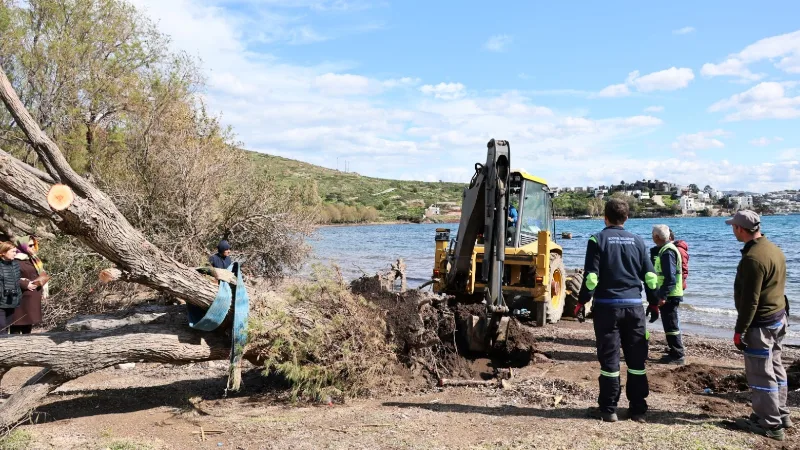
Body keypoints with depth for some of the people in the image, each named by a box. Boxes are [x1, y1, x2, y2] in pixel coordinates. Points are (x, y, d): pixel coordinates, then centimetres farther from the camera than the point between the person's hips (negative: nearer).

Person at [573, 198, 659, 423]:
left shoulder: (598, 240, -3)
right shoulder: (637, 241, 7)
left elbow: (591, 276, -10)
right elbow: (650, 276, 7)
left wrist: (582, 302, -2)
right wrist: (653, 303, 17)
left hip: (607, 305, -3)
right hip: (634, 305, 3)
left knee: (609, 359, 3)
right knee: (636, 360, 10)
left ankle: (609, 410, 8)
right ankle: (638, 410, 15)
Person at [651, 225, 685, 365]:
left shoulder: (667, 251, -18)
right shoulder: (667, 249, 14)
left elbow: (670, 277, -24)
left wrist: (663, 296, -24)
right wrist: (662, 294, 21)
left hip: (669, 295, -10)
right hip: (670, 295, 10)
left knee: (670, 325, -5)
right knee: (671, 324, 17)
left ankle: (677, 355, 0)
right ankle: (676, 351, 25)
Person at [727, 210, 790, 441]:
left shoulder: (753, 258, -24)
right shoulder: (774, 249, 8)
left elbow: (749, 300, -24)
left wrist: (740, 330, -17)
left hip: (760, 324, -10)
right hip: (778, 318, 10)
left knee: (760, 374, -1)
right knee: (775, 368, 18)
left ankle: (770, 424, 7)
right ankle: (780, 414, 30)